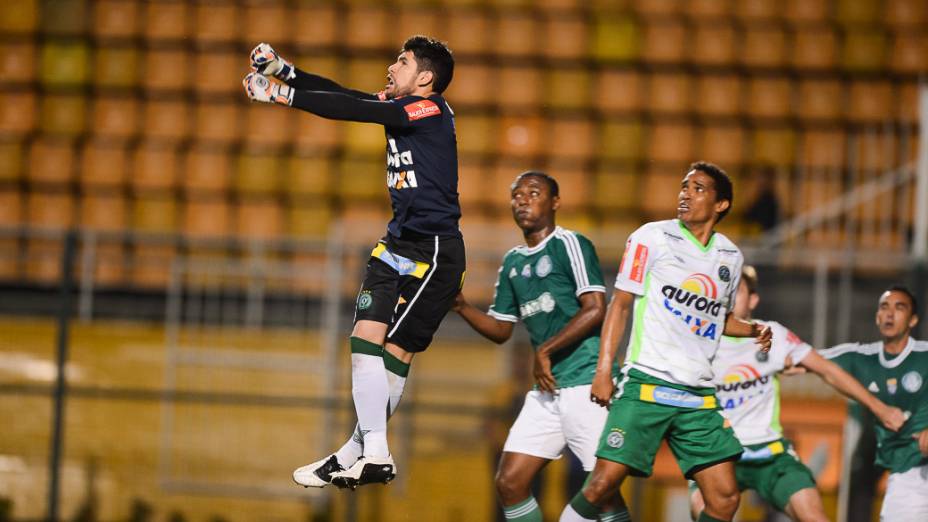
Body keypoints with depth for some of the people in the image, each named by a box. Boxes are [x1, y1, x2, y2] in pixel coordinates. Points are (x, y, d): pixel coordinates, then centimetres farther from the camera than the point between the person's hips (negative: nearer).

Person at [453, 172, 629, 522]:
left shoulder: (569, 244, -5)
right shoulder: (512, 263, 18)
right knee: (509, 483, 2)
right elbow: (501, 330, 23)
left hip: (586, 383, -8)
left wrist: (545, 351, -13)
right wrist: (461, 307, 5)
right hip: (548, 388, 8)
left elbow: (596, 309, -15)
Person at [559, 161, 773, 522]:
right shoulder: (652, 238, 0)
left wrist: (752, 330, 7)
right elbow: (620, 304, -1)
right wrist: (603, 371, -9)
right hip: (647, 384, -4)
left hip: (699, 396, 4)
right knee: (604, 482, -15)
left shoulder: (730, 257, 13)